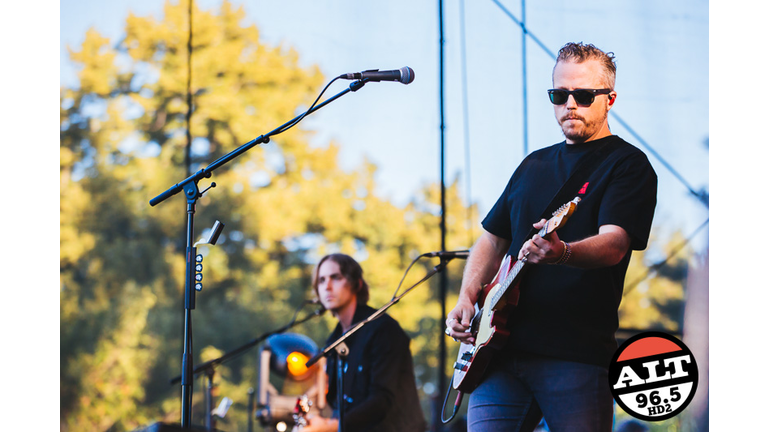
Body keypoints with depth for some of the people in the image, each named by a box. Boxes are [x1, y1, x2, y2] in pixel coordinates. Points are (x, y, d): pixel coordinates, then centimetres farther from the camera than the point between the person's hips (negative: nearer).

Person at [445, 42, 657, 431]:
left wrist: (562, 253, -36)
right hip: (502, 348, 6)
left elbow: (614, 244, -15)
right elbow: (492, 238, 26)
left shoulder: (628, 165, 0)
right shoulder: (535, 165, 21)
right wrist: (466, 300, 9)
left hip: (577, 355, -5)